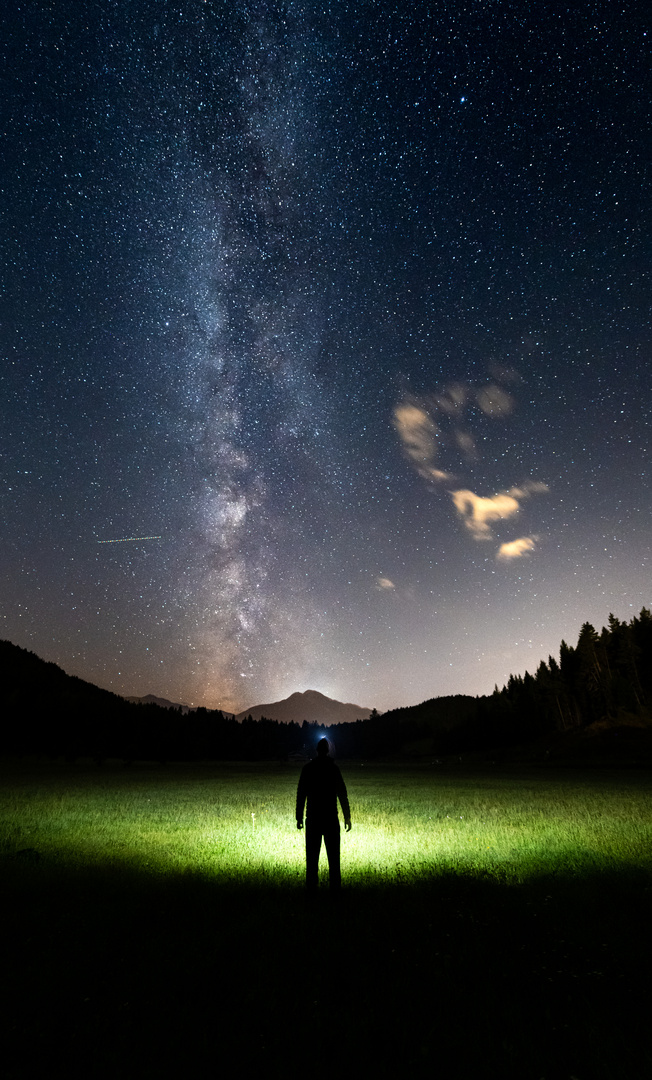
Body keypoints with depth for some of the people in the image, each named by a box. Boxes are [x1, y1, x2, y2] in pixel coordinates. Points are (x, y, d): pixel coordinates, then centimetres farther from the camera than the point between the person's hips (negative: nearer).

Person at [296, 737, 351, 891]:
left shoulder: (307, 768, -1)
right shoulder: (333, 768, -4)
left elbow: (301, 794, 0)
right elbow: (342, 794, -5)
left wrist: (299, 817, 5)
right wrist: (347, 817, 0)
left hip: (313, 818, 1)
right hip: (331, 818, -1)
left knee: (312, 855, 9)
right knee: (333, 855, 9)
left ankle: (311, 886, 11)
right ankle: (334, 886, 11)